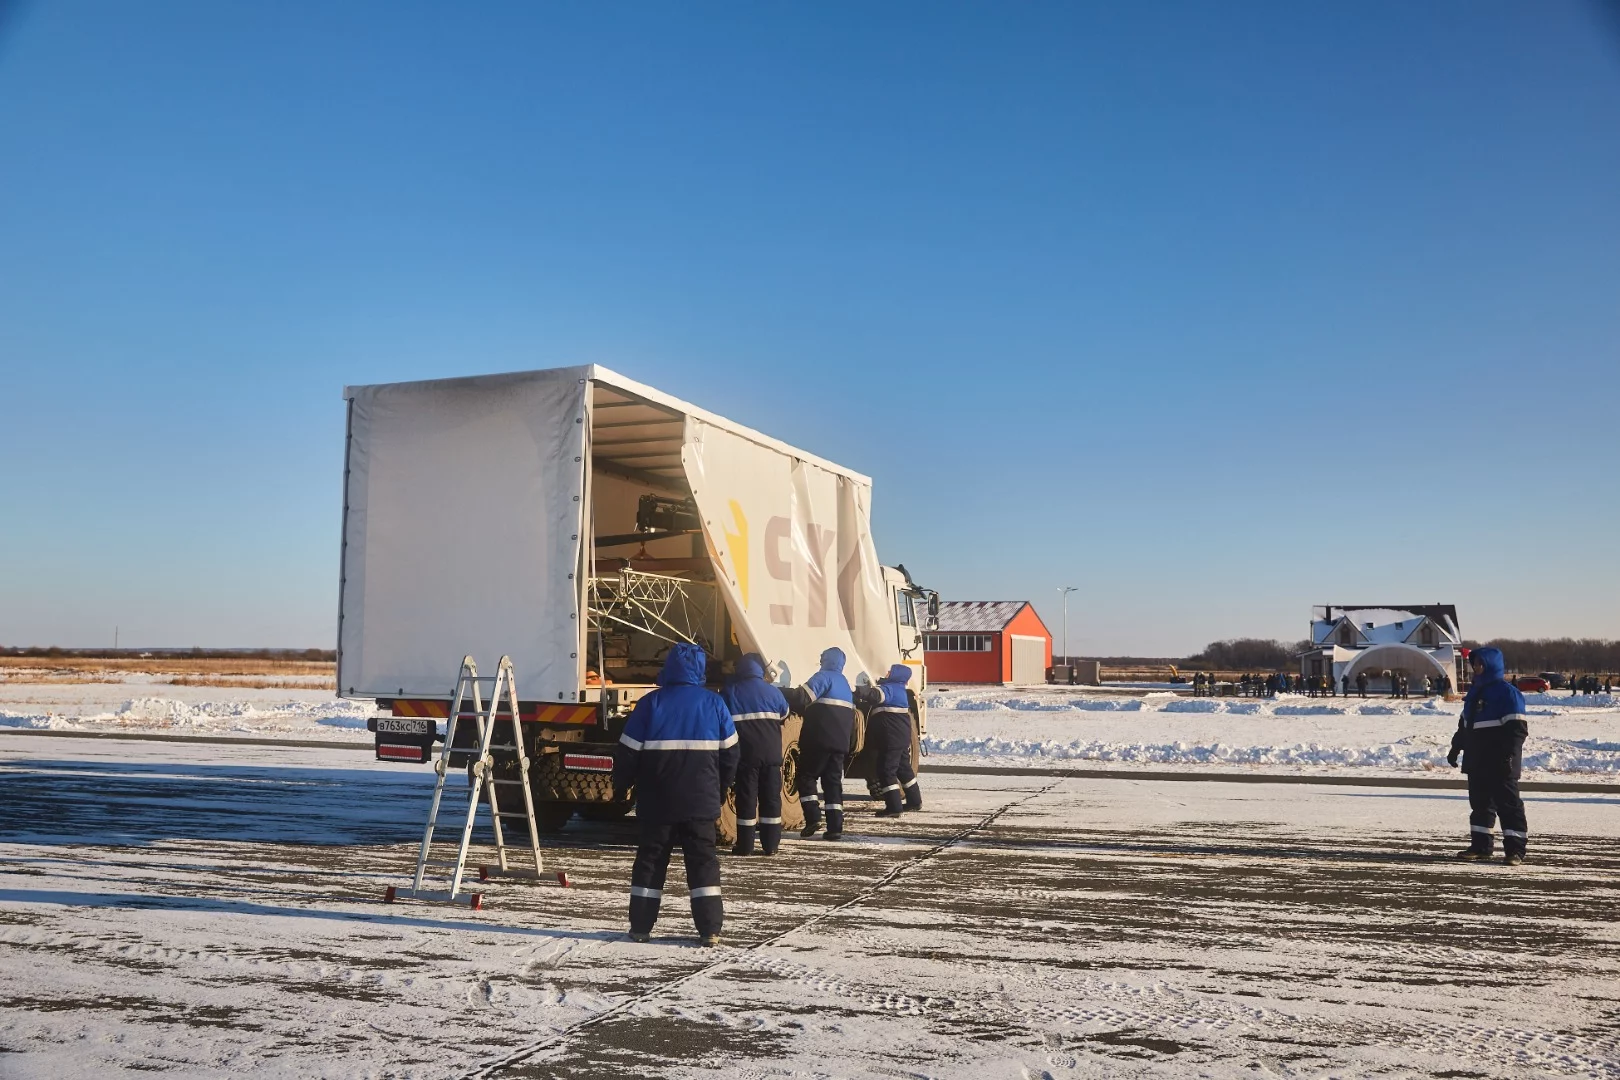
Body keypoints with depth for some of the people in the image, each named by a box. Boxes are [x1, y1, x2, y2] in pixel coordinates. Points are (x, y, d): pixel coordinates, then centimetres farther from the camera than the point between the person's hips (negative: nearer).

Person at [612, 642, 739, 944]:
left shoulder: (651, 703, -4)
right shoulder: (714, 703, 0)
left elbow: (628, 750, -3)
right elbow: (729, 752, 6)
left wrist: (621, 784, 12)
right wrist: (721, 788, 19)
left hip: (657, 801, 0)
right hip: (701, 800, 0)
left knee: (650, 859, 10)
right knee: (703, 861, 5)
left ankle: (640, 926, 12)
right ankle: (710, 929, 0)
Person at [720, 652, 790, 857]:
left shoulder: (729, 691, 1)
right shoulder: (772, 691, 7)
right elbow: (785, 714, 23)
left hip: (745, 753, -2)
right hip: (771, 752, 2)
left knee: (746, 796, 1)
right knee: (771, 796, 7)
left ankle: (745, 845, 0)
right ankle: (771, 844, 7)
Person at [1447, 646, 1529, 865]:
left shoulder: (1507, 691, -11)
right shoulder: (1475, 690, 15)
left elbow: (1516, 726, -16)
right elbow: (1464, 724, 23)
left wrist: (1509, 754, -22)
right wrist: (1456, 747, 23)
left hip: (1499, 762, -8)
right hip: (1477, 760, 9)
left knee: (1507, 802, -4)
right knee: (1479, 802, 12)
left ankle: (1515, 849, 0)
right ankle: (1479, 846, 19)